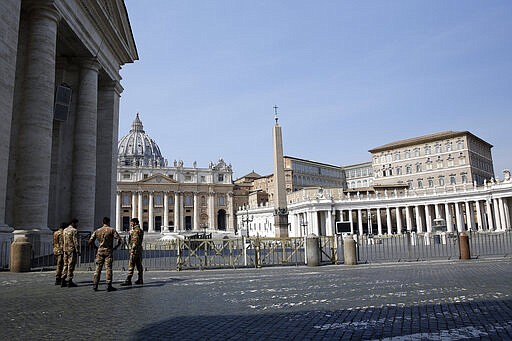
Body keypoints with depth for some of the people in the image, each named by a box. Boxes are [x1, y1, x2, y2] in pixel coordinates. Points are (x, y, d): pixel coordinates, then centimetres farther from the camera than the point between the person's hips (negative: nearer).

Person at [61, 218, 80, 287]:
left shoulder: (64, 230, 14)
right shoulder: (74, 230, -12)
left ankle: (63, 281, 12)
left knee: (65, 265, 12)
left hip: (65, 250, 8)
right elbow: (75, 242, -16)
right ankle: (69, 281, -2)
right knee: (71, 265, -4)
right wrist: (78, 250, -12)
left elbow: (63, 240, 17)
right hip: (72, 250, -8)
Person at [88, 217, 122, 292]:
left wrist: (95, 247, 16)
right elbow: (119, 239, -11)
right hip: (108, 251, -3)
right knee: (108, 268, -1)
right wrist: (116, 247, 2)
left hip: (100, 251, 3)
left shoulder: (97, 231, 7)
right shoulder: (112, 230, -3)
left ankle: (95, 286, 7)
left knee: (98, 268, 8)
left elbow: (90, 241, 4)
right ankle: (109, 286, -1)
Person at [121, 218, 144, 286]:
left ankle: (128, 280, -9)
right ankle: (140, 280, 13)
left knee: (131, 265, -8)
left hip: (135, 249, -10)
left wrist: (132, 249, -21)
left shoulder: (136, 230, -12)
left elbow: (135, 241, -19)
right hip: (140, 249, 10)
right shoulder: (140, 230, 18)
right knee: (139, 265, 11)